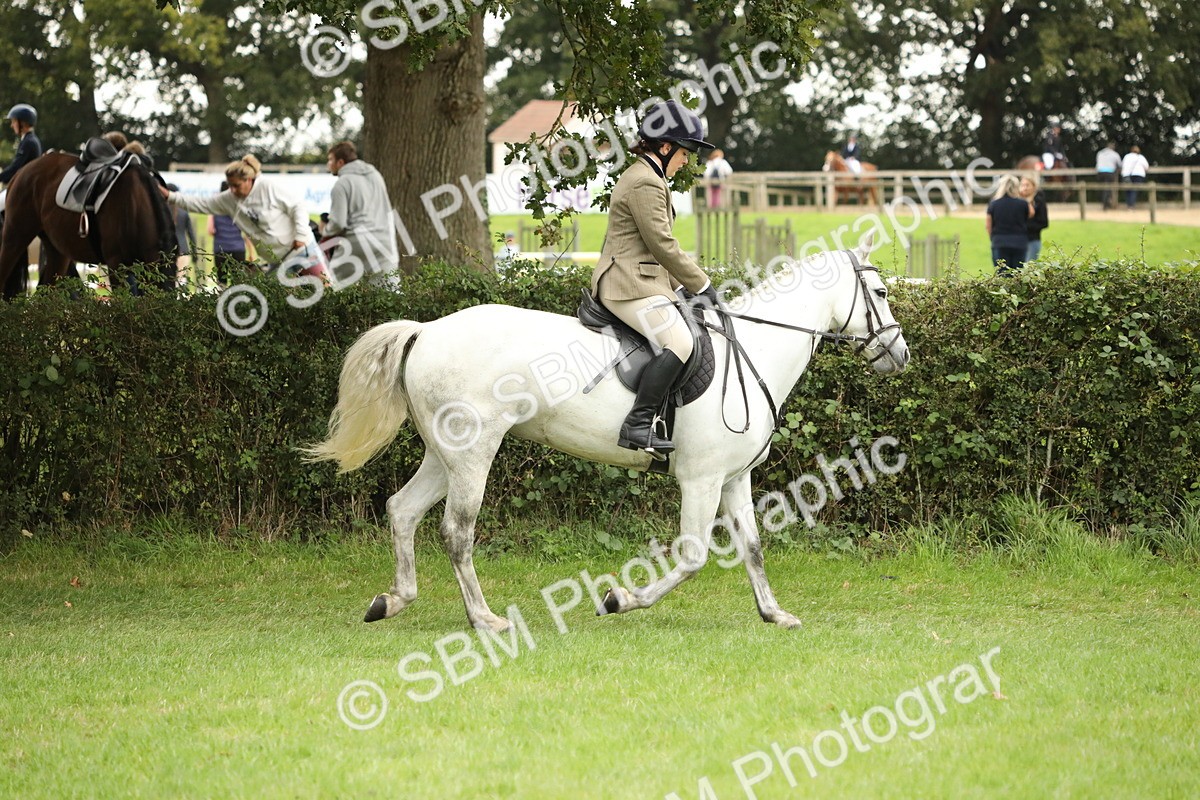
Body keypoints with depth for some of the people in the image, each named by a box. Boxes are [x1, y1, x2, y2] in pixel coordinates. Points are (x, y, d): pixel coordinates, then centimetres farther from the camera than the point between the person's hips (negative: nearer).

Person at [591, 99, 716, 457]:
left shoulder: (642, 177, 23)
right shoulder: (645, 184, -13)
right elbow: (662, 244, -15)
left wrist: (681, 285, 21)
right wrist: (701, 285, -7)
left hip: (625, 279, 12)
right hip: (632, 285, -12)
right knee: (678, 343, -24)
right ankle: (639, 424, -30)